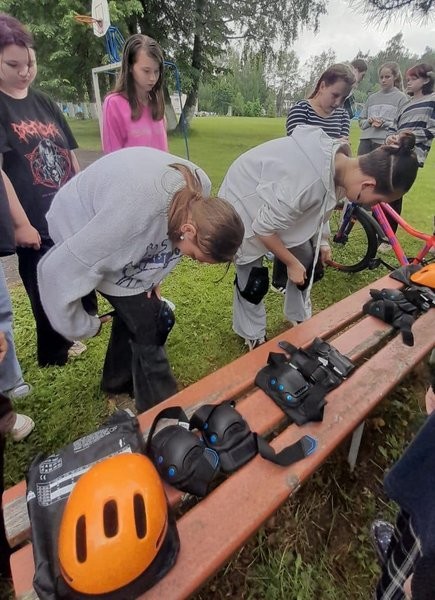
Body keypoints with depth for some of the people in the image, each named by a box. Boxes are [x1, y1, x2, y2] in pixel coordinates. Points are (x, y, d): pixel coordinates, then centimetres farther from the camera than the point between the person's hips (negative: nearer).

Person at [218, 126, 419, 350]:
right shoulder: (309, 181, -40)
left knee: (305, 260, 8)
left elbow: (319, 203, 6)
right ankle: (253, 337, 19)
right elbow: (263, 228, -28)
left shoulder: (339, 158, -14)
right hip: (245, 201, -7)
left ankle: (299, 318, 30)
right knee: (251, 278, -4)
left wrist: (322, 240, 3)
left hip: (276, 198, 8)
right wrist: (292, 263, -16)